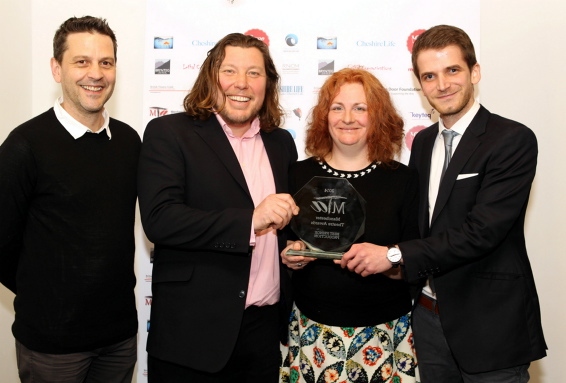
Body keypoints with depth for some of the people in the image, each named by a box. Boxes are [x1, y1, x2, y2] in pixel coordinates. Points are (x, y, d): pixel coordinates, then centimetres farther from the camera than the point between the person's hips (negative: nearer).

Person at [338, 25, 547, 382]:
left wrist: (396, 256, -21)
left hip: (490, 322, -6)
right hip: (430, 314, 6)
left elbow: (483, 230, -21)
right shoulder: (423, 141, 9)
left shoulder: (514, 140, -13)